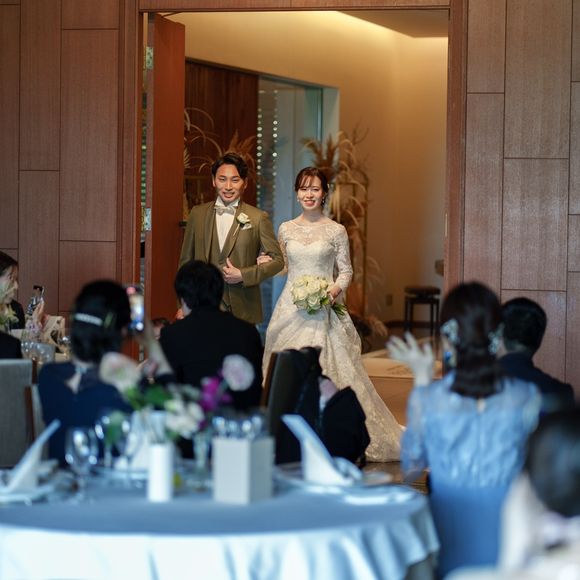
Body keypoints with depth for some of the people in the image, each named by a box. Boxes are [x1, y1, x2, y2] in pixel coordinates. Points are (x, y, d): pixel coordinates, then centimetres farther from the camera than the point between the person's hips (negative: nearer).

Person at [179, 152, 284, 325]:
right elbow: (185, 261, 12)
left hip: (242, 310, -2)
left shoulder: (258, 218, 1)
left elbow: (277, 260, 3)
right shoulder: (197, 214, 8)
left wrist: (242, 275, -9)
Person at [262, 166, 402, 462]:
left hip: (323, 311, -3)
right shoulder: (286, 229, 9)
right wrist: (266, 263, -1)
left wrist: (336, 289, -14)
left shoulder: (336, 231, 1)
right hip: (291, 310, 3)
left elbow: (346, 271, 4)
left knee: (326, 371, -8)